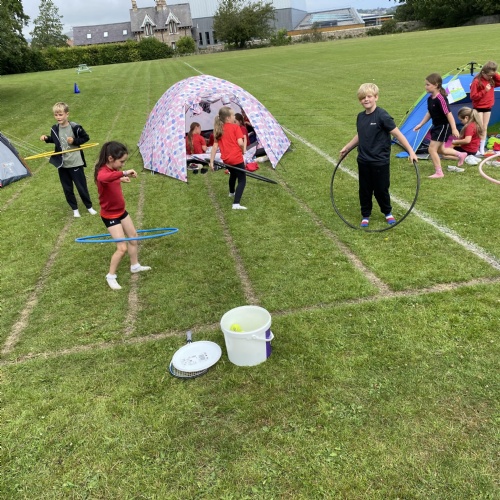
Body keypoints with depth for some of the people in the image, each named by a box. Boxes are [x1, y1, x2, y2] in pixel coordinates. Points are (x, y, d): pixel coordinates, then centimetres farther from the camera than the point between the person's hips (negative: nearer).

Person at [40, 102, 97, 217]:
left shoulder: (75, 127, -16)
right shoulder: (54, 129, -1)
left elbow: (86, 138, -5)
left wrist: (74, 141, -18)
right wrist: (47, 138, -1)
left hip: (75, 163, -4)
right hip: (62, 164, 4)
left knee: (81, 186, 8)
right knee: (67, 189, 12)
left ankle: (89, 207, 27)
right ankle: (75, 209, 28)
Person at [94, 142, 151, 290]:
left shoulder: (113, 170, -1)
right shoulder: (103, 172, -29)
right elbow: (103, 178, -56)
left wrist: (121, 179, 16)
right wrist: (124, 172, -58)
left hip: (121, 211, 9)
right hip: (110, 216, -9)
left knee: (133, 237, 21)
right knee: (122, 247, -9)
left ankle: (135, 266, 41)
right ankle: (111, 276, 12)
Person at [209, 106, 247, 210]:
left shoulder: (218, 129, 9)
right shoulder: (235, 127, -7)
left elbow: (215, 146, 3)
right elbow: (240, 143, -17)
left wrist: (211, 161, 2)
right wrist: (242, 150, 4)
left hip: (226, 159, 6)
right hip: (236, 158, -6)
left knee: (233, 174, 33)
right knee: (242, 180, 0)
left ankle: (232, 192, 57)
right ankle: (236, 204, -16)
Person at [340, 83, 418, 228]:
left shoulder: (382, 116, -14)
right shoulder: (360, 117, 4)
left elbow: (398, 134, -13)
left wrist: (410, 151, -15)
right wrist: (346, 147, 27)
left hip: (380, 162, -5)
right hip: (363, 161, 5)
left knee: (381, 189, 7)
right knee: (364, 190, 10)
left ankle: (388, 213, 31)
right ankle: (365, 215, 26)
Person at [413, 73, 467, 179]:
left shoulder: (441, 98, -24)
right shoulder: (430, 98, 2)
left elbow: (448, 114, -24)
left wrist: (454, 129, -25)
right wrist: (420, 125, 14)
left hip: (443, 126, -9)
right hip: (436, 126, 9)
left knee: (432, 149, -10)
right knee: (440, 150, 19)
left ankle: (439, 172, 2)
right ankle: (461, 155, 39)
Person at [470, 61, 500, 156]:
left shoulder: (492, 80, 3)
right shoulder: (476, 82, -16)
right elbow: (473, 96, -18)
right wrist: (485, 91, -25)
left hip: (488, 107, 6)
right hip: (478, 108, -6)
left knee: (485, 128, 8)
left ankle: (482, 149, 12)